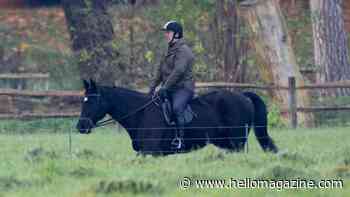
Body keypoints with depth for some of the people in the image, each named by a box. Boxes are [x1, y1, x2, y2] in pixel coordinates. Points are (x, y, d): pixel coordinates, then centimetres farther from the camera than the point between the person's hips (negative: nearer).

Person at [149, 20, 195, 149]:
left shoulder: (183, 50, -10)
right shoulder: (171, 50, 20)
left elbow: (178, 71, -21)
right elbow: (161, 71, 22)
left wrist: (165, 87, -25)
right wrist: (152, 87, 11)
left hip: (183, 88, -10)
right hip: (170, 89, 10)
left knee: (177, 108, -34)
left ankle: (179, 139, -35)